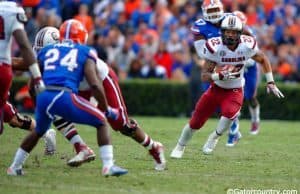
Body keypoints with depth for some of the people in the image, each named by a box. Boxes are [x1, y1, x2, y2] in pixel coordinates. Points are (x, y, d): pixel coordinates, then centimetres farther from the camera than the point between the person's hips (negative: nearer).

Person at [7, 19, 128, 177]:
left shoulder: (46, 51, 24)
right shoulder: (85, 53, 14)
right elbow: (94, 85, 1)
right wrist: (107, 110, 12)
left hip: (43, 97, 4)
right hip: (65, 98, -4)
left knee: (38, 131, 33)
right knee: (101, 122, 14)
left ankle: (15, 167, 39)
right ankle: (108, 166, 1)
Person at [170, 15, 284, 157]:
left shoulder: (247, 46, -17)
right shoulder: (215, 47, -22)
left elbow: (263, 60, 4)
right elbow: (204, 76, -21)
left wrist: (270, 82, 2)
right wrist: (220, 76, -40)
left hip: (234, 91, 0)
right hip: (216, 89, 0)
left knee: (230, 113, -31)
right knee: (195, 122, 4)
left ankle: (214, 137, -1)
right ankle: (180, 147, 32)